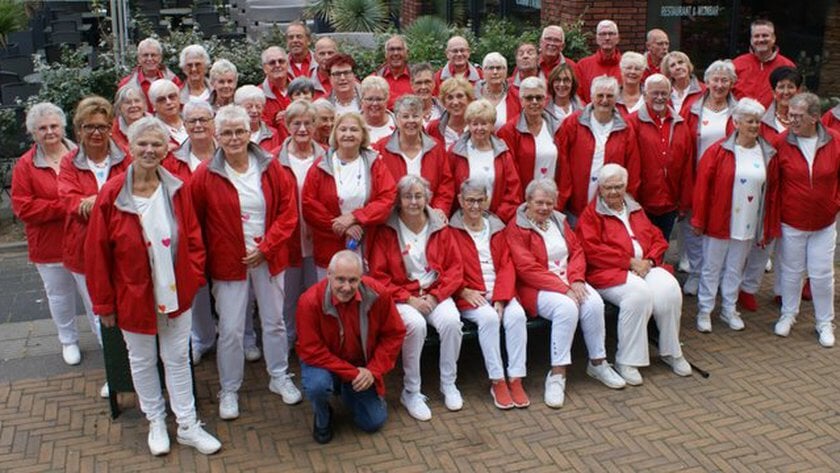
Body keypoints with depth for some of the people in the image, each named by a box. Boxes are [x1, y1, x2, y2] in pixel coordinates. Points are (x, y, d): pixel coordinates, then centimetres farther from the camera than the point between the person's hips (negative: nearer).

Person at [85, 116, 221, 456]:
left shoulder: (177, 190, -6)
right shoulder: (112, 194, -13)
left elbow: (193, 238, 3)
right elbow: (97, 253, -8)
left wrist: (194, 277, -3)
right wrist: (104, 303, -5)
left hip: (176, 292, 2)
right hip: (133, 295, -1)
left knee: (178, 358, 13)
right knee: (143, 360, 16)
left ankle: (187, 426, 26)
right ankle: (156, 421, 36)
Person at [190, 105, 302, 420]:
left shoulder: (270, 167, -3)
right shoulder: (205, 175, -8)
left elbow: (288, 210, -2)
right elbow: (194, 222, -2)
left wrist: (266, 247, -10)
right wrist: (203, 259, -5)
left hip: (268, 259, 2)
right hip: (228, 262, -2)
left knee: (274, 321, 15)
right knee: (230, 329, 4)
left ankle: (280, 378, 34)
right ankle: (229, 391, 23)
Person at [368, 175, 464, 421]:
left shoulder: (440, 228, 6)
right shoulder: (386, 231, -4)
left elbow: (455, 268, 6)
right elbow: (379, 276, -5)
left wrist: (436, 296, -9)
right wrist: (409, 299, -14)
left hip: (435, 293, 3)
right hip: (401, 296, -3)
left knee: (451, 321, -27)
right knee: (416, 324, -33)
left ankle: (449, 384, -4)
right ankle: (411, 392, -14)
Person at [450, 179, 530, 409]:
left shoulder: (496, 227, 12)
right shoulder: (451, 230, 1)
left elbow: (507, 265, 6)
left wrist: (500, 298, -8)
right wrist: (465, 291, -16)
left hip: (499, 291, 3)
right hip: (469, 295, -3)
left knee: (517, 315, -26)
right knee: (488, 318, -32)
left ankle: (516, 379, -18)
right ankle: (497, 382, -20)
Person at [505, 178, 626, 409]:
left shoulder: (559, 220, 15)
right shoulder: (516, 227, -7)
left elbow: (577, 251, 11)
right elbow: (528, 269, -15)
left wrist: (576, 280, -9)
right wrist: (563, 289, -20)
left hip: (568, 280, 6)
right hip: (536, 287, -6)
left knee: (594, 303, -22)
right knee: (567, 307, -33)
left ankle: (598, 363, -4)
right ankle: (556, 375, -27)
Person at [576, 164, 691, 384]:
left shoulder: (635, 210, 22)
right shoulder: (591, 214, 3)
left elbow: (659, 239, 18)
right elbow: (592, 250, -10)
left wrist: (649, 260, -4)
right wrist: (629, 261, -14)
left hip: (645, 266, 5)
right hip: (609, 272, -5)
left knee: (669, 289, -23)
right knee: (638, 293, -34)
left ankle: (671, 351, -2)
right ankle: (627, 360, -22)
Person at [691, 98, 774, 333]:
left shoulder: (767, 153, 3)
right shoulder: (719, 151, -9)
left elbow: (770, 189, 8)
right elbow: (702, 184, -9)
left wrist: (767, 225, 8)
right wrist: (698, 220, -9)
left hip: (747, 224, 4)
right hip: (718, 222, -4)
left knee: (736, 269, 15)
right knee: (712, 268, 7)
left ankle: (729, 310, 30)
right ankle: (705, 311, 19)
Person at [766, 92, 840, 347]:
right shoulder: (782, 143, -10)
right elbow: (772, 182, -6)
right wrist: (772, 219, -6)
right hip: (790, 223, 0)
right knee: (791, 271, 13)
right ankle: (788, 314, 33)